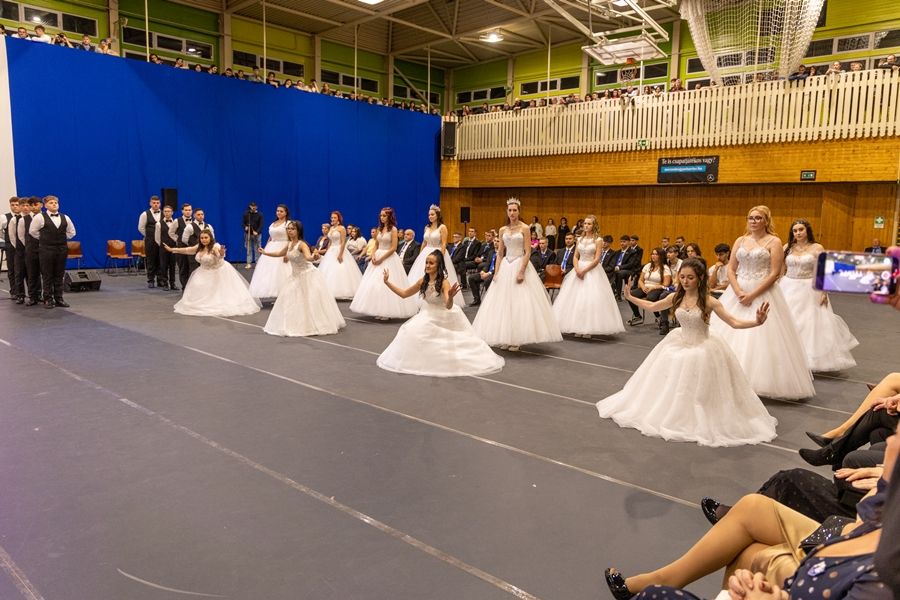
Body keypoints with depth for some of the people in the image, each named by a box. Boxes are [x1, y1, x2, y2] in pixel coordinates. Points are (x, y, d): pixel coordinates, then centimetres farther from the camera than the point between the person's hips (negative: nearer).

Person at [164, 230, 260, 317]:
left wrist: (222, 253, -69)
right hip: (205, 272, 8)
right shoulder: (199, 247, -1)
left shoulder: (215, 246, -24)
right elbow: (187, 250, 11)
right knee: (198, 287, 11)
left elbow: (220, 256, -44)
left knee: (223, 291, -9)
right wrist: (171, 249, 11)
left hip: (219, 272, -8)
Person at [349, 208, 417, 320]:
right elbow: (376, 246, 14)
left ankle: (388, 312, 1)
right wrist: (373, 255, -6)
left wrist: (381, 258, -16)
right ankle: (379, 311, 9)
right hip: (378, 258, 7)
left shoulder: (393, 229, -7)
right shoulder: (379, 229, 12)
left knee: (386, 283, -7)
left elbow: (393, 248, -14)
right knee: (375, 283, 2)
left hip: (389, 258, -7)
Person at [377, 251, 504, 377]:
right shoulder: (422, 281, -12)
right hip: (429, 316, 5)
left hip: (445, 317, -5)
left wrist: (450, 297, -61)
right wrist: (387, 282, -8)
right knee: (412, 331, -7)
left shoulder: (444, 282, -27)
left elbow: (448, 306, -39)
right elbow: (404, 294, -1)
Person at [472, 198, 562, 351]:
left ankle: (517, 339, 2)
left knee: (519, 303, -5)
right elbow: (499, 253, 11)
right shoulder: (503, 230, 10)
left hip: (520, 265, -5)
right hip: (505, 267, 5)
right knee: (503, 302, 4)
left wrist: (521, 271, -18)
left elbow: (528, 252, -9)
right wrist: (496, 272, 2)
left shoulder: (524, 228, -4)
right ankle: (506, 338, 13)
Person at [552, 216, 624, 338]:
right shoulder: (580, 239, 11)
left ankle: (589, 329, -1)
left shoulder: (598, 240, -4)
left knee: (590, 299, -8)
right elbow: (575, 257, 9)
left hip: (592, 271, -5)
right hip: (579, 270, 5)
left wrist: (584, 271, -16)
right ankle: (578, 328, 8)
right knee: (576, 298, 1)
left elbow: (597, 259, -11)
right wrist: (577, 269, -9)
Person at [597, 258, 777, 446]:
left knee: (699, 392, -1)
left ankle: (701, 423, 18)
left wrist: (757, 322, -36)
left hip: (703, 350, -5)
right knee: (674, 388, 13)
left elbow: (734, 323, -19)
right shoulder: (676, 297, -5)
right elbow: (652, 306, 12)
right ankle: (674, 417, 33)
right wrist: (630, 297, 12)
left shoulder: (709, 301, -18)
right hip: (679, 346, 5)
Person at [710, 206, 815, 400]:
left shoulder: (774, 242, -2)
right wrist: (738, 292, -10)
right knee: (731, 336, 4)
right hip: (738, 293, 5)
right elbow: (730, 269, 6)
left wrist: (752, 295, -16)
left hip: (763, 294, -5)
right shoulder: (740, 241, 11)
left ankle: (760, 381, 3)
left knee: (760, 339, -6)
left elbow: (774, 273, -10)